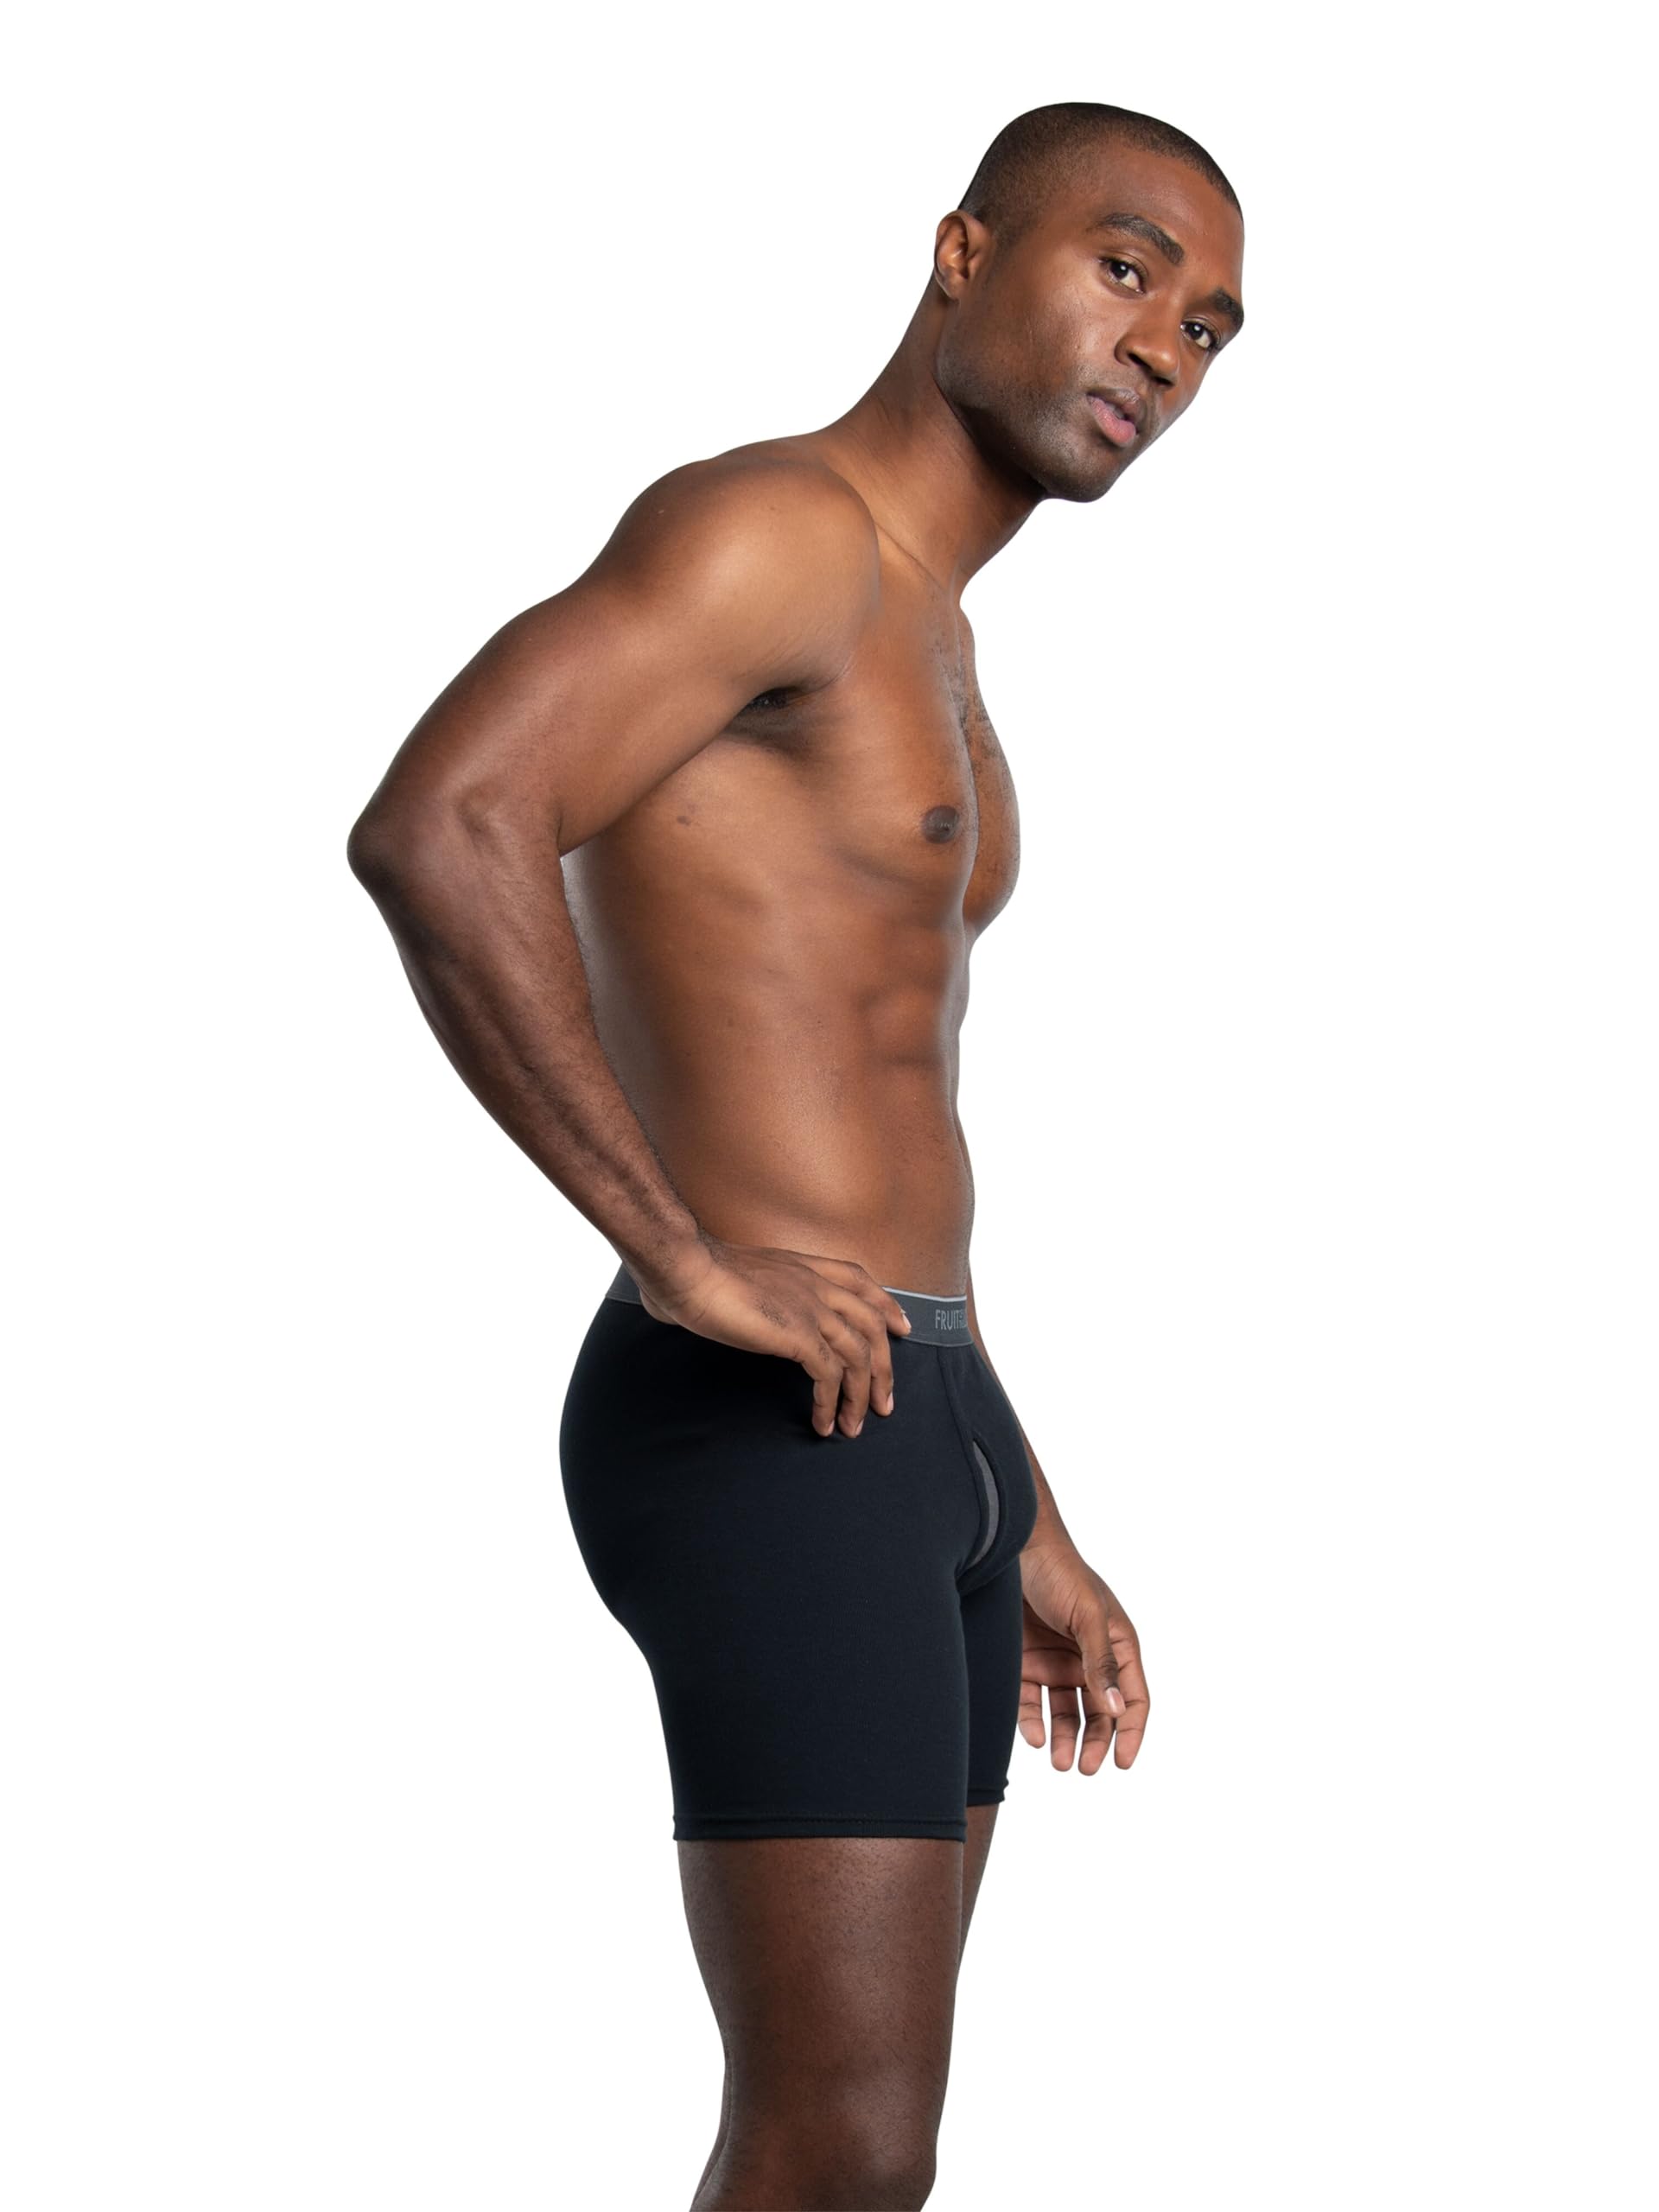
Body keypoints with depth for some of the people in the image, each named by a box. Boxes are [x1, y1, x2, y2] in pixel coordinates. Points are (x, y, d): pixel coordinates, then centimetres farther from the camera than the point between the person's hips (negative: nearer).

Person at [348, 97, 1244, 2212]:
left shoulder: (906, 653, 21)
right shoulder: (767, 522, -11)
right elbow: (432, 833, -29)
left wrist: (1025, 1535, 25)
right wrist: (690, 1265, -24)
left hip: (909, 1438, 10)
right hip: (763, 1449, -10)